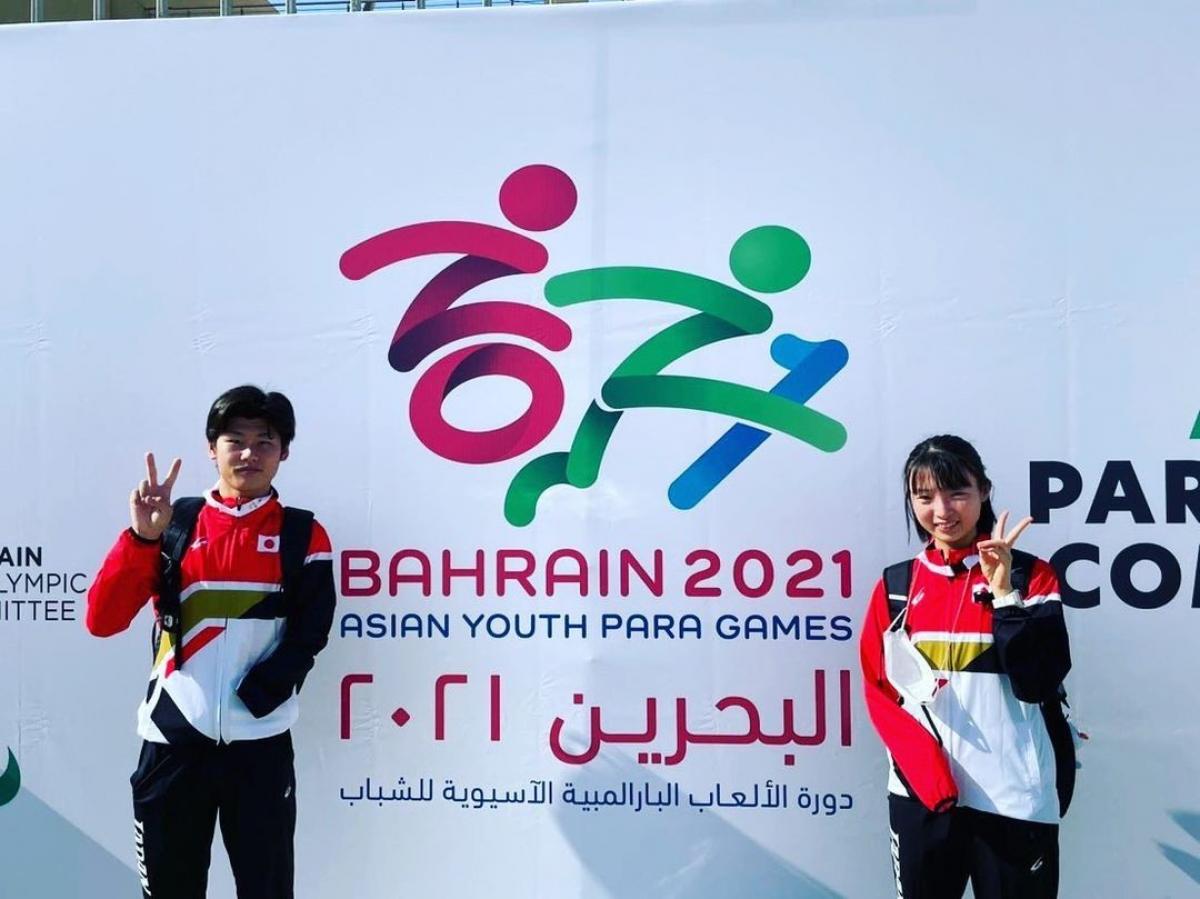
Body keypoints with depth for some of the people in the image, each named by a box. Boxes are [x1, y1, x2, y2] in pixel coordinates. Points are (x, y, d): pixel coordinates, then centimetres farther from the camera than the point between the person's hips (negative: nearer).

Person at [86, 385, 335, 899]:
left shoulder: (304, 536, 4)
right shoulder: (173, 525, 7)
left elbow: (307, 638, -3)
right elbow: (102, 621, -2)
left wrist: (248, 700, -12)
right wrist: (143, 537, -13)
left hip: (261, 741, -1)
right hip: (173, 736, 1)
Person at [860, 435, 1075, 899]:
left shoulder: (1030, 576, -1)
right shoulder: (895, 585, 5)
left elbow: (1037, 683, -11)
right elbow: (879, 689, 4)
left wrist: (1004, 593, -18)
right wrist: (926, 768, -9)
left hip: (1015, 797, -2)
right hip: (920, 792, 2)